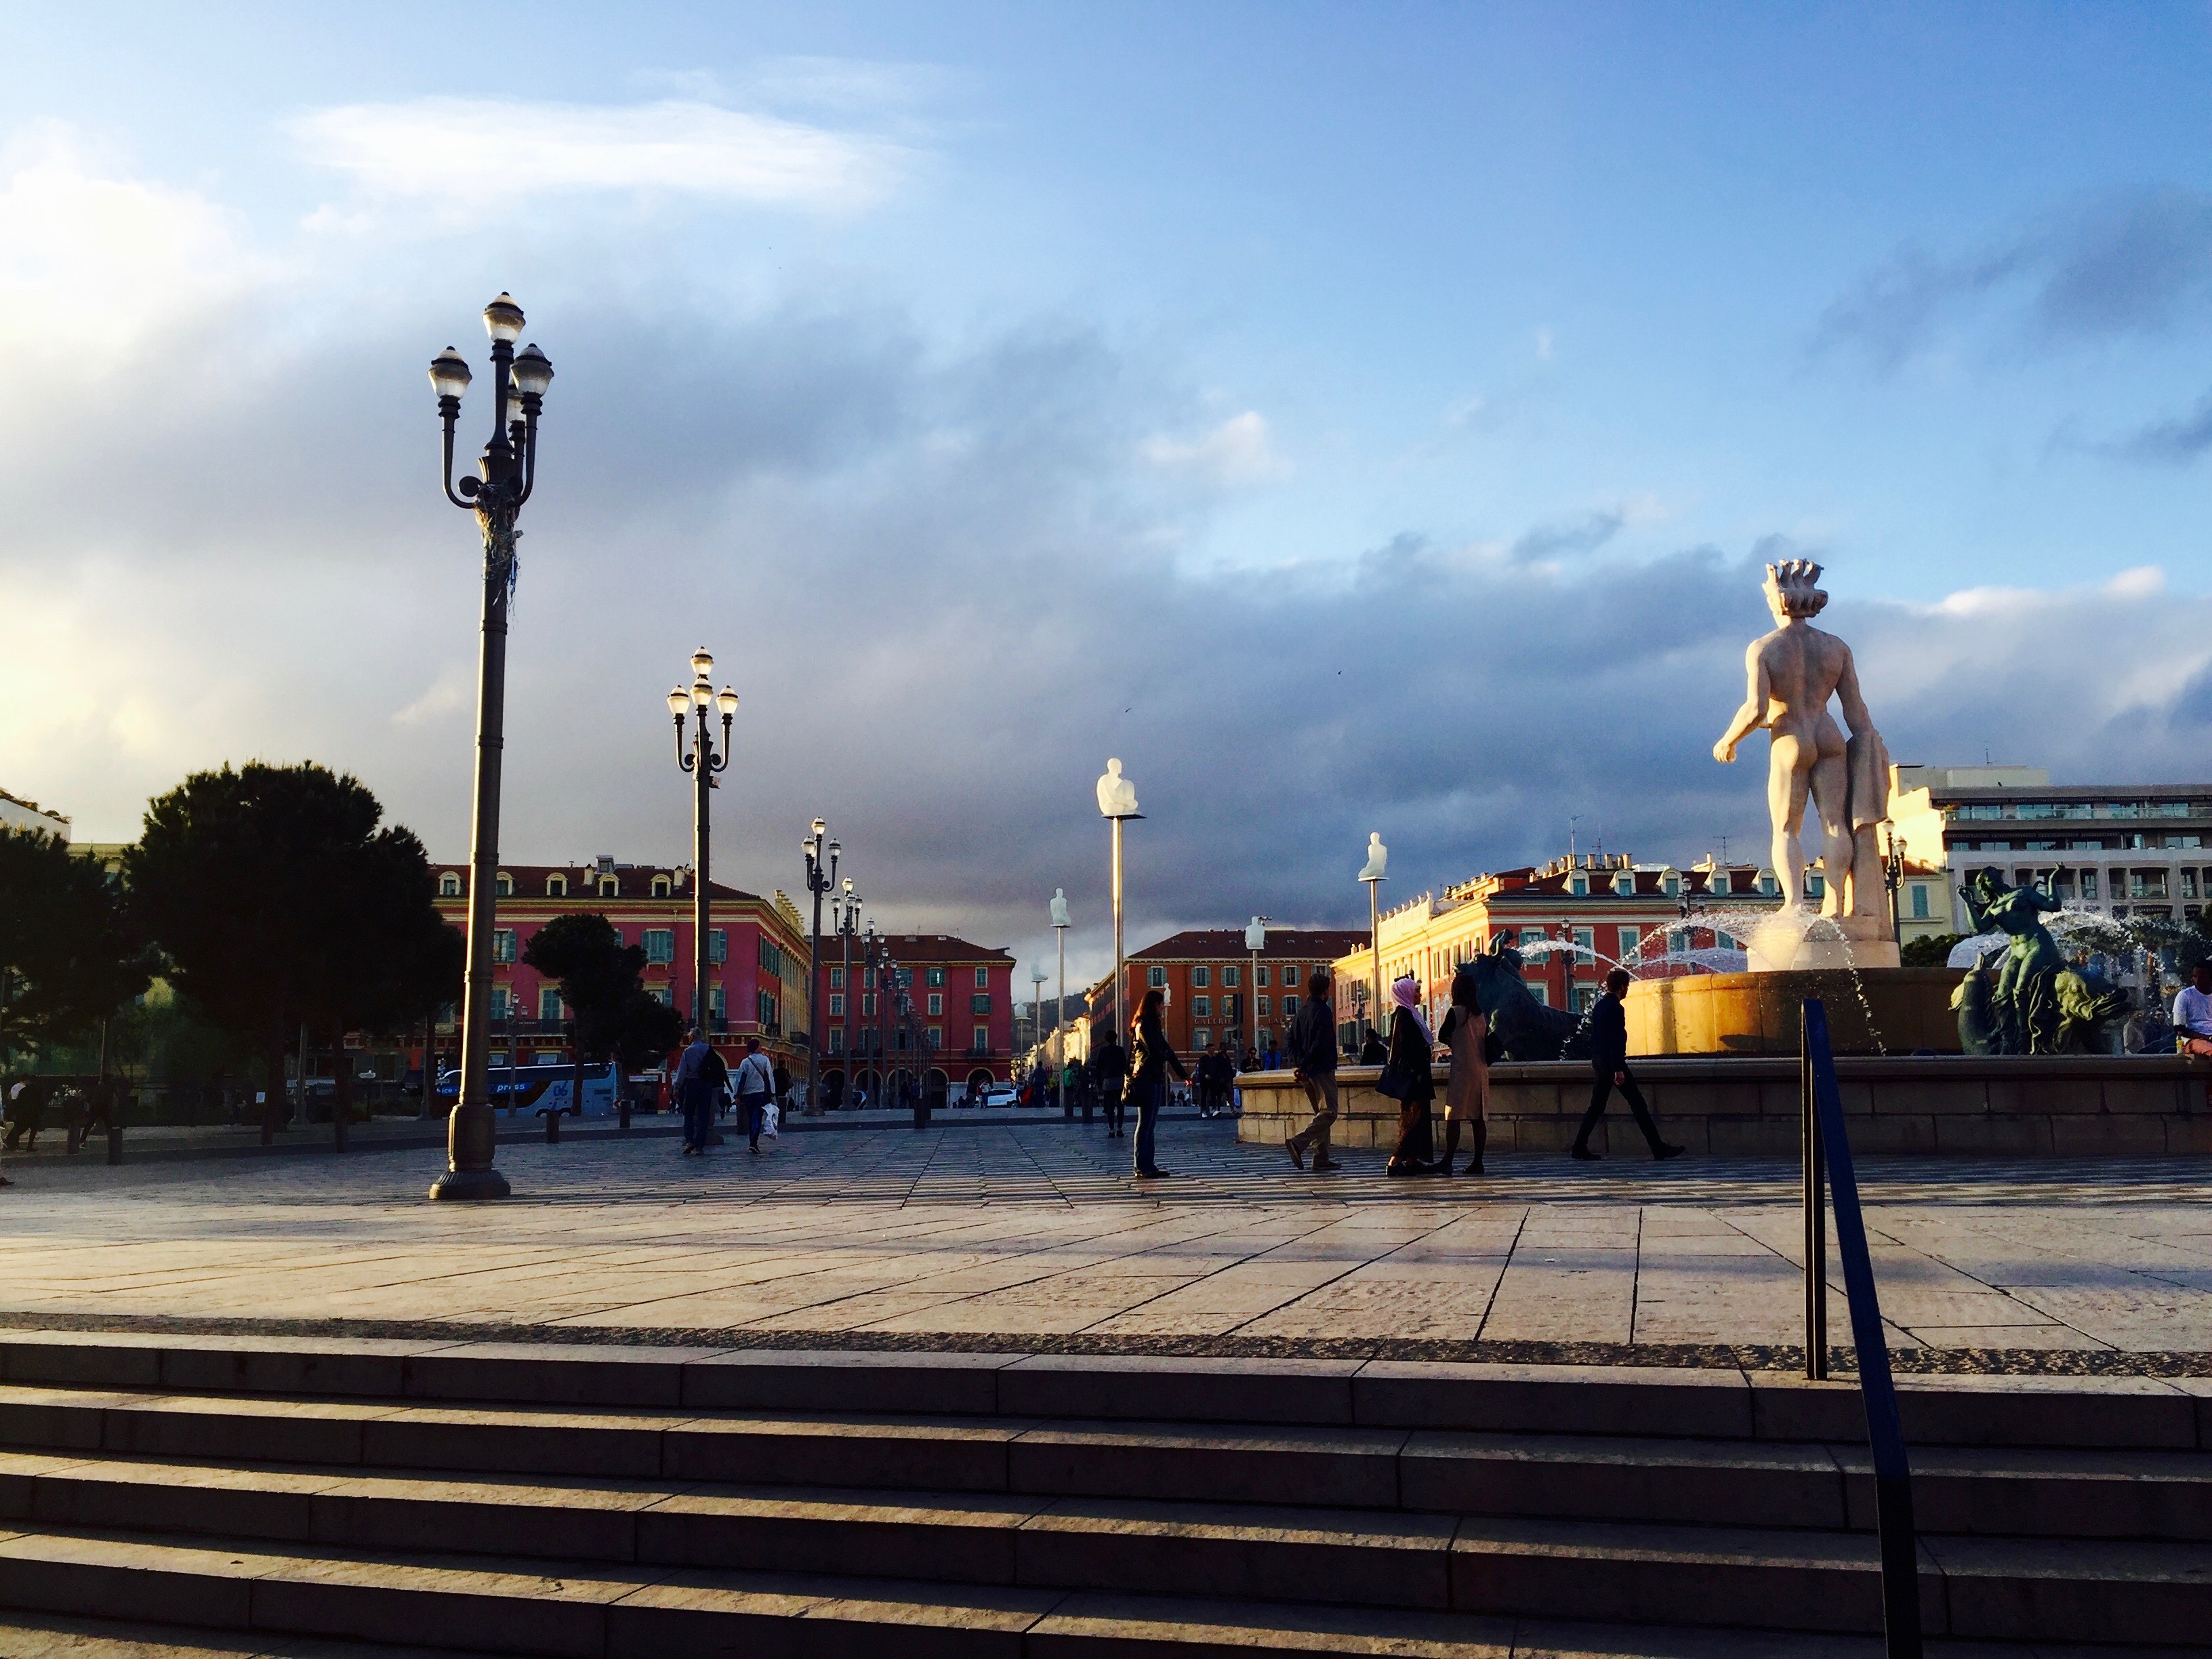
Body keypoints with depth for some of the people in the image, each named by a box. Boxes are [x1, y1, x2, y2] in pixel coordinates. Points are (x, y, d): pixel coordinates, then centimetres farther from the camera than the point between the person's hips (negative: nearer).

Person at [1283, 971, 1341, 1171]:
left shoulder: (1302, 1012, 15)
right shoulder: (1324, 1011, -10)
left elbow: (1290, 1038, 13)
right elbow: (1320, 1042, -18)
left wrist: (1297, 1065, 4)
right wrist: (1304, 1066, -14)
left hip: (1308, 1072, 9)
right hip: (1322, 1070, -9)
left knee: (1320, 1112, 14)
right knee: (1328, 1112, -11)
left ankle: (1322, 1158, 11)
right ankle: (1298, 1143, -26)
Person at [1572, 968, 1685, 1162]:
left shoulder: (1599, 1006, 14)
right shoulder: (1615, 1008, -14)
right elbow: (1615, 1040, -20)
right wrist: (1618, 1069, -22)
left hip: (1598, 1062, 9)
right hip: (1612, 1061, -9)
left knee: (1597, 1106, 10)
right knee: (1638, 1104, -4)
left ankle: (1580, 1147, 5)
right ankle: (1658, 1148, -1)